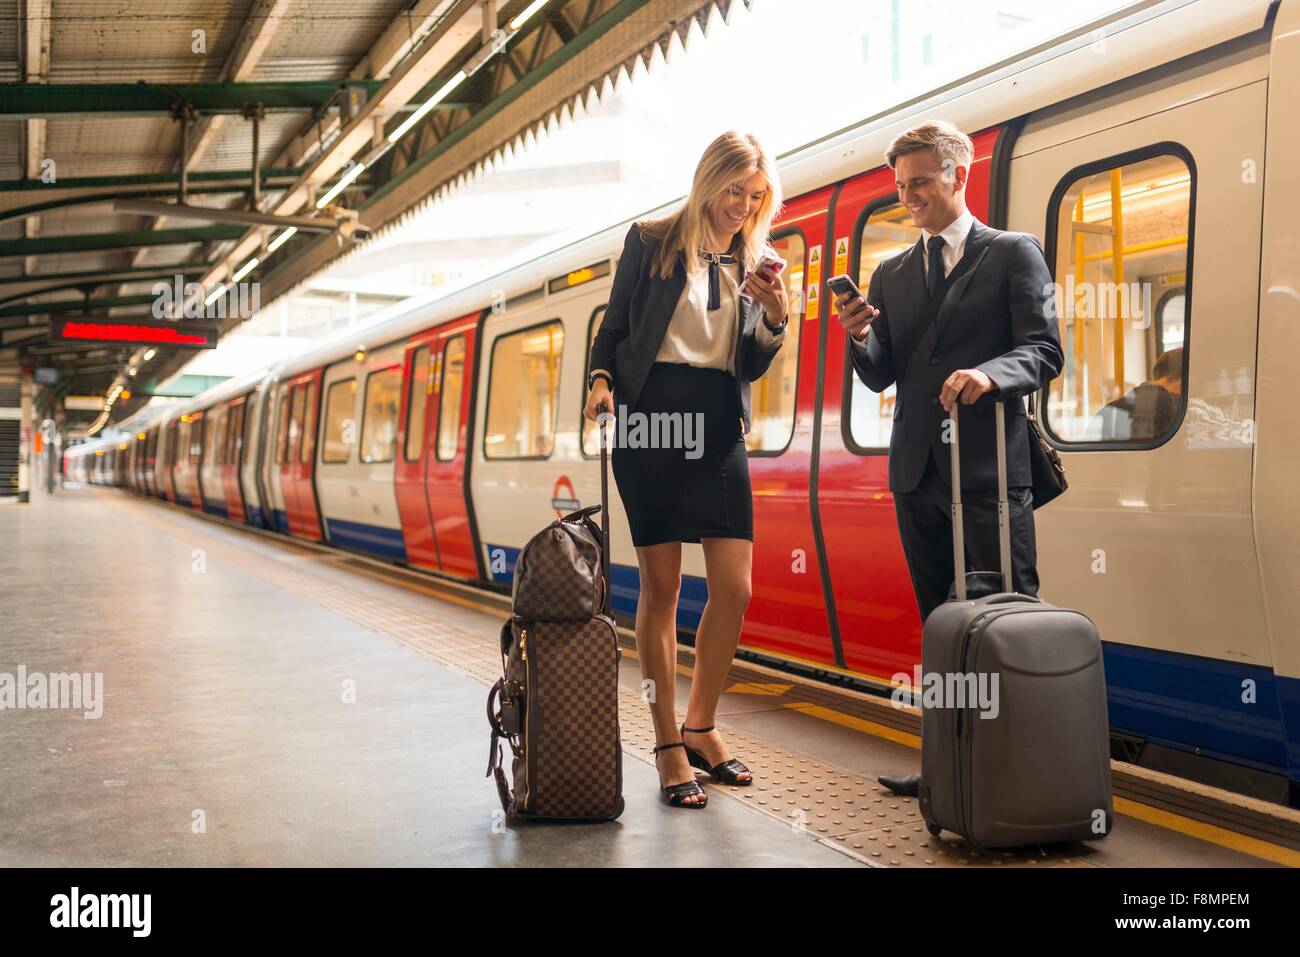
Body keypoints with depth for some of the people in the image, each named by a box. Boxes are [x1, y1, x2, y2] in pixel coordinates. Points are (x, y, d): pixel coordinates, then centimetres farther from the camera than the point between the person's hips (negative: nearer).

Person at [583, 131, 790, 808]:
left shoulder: (755, 261, 12)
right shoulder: (651, 242, 3)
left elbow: (749, 367, 11)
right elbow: (613, 329, 7)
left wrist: (776, 318, -7)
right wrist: (601, 380, -11)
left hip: (718, 429, 4)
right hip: (650, 420, -4)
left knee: (734, 589, 0)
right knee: (660, 587, -3)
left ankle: (701, 727, 20)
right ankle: (669, 746, 7)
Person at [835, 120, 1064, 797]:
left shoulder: (1014, 253, 4)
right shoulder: (890, 275, 17)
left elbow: (1044, 350, -4)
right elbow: (881, 378, 13)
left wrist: (988, 373, -24)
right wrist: (860, 340, -8)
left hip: (989, 467, -5)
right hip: (918, 472, 5)